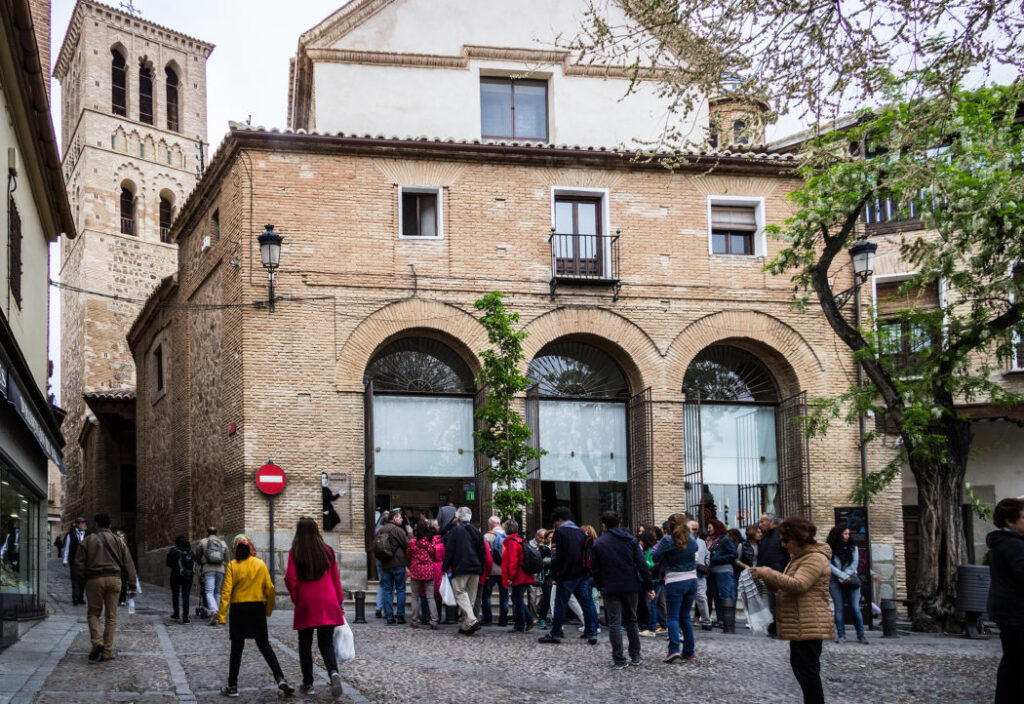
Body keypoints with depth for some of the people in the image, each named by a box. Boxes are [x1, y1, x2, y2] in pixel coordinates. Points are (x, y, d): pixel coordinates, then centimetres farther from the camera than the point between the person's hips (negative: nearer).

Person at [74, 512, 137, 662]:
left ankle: (97, 641, -12)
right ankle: (108, 651, 3)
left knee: (93, 613, 11)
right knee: (111, 616, 7)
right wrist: (131, 582, 8)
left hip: (94, 580, -1)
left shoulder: (88, 540, 4)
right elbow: (127, 562, 5)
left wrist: (83, 578, 13)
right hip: (114, 579, 1)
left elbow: (79, 563, -1)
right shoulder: (116, 540, 9)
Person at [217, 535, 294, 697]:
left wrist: (222, 614, -9)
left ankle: (232, 686, 13)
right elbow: (270, 589, 0)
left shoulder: (232, 565, -6)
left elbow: (227, 591, -10)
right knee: (264, 645, 9)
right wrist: (268, 610, 11)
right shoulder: (260, 564, 0)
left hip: (238, 608, -2)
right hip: (258, 608, 2)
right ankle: (280, 679, -5)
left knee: (237, 647, 7)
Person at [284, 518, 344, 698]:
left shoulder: (295, 553, -5)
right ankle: (333, 672, -19)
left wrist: (295, 599, 7)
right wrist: (339, 602, 14)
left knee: (305, 644, 12)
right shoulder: (327, 551, 3)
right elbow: (336, 579, 7)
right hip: (328, 604, 2)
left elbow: (290, 579, -8)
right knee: (326, 643, 7)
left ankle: (307, 683, 14)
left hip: (306, 604, -2)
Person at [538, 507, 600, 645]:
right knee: (587, 603, 5)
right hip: (583, 575, 6)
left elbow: (555, 556, -8)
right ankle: (592, 634, 2)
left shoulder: (559, 532, -5)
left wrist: (554, 576, -3)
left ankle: (555, 634, 7)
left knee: (560, 605, 2)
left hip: (566, 576, -5)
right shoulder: (581, 532, 14)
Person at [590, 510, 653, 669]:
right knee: (632, 621, 16)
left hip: (611, 589, -2)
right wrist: (649, 587, 1)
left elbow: (595, 570, 1)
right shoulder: (631, 540, 3)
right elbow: (642, 565, -2)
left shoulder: (598, 544, -1)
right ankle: (635, 657, 18)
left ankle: (619, 660, -2)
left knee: (614, 624, 0)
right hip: (631, 587, 3)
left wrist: (601, 587, 14)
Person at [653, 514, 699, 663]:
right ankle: (689, 651, 14)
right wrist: (689, 531, 26)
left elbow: (655, 558, -9)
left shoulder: (668, 540, -12)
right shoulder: (691, 540, 4)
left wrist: (659, 543, 3)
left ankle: (674, 649, -16)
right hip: (692, 580, 5)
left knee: (673, 617, -2)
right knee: (685, 616, 14)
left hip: (675, 583, -5)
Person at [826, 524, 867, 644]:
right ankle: (841, 635, -1)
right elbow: (829, 565, -5)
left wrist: (846, 576, -8)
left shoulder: (852, 547, 12)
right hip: (835, 581, -2)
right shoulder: (829, 548, 2)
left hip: (851, 580, 2)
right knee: (839, 608, -4)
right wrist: (843, 576, -11)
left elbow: (855, 563, 5)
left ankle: (861, 635, 0)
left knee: (855, 608, -4)